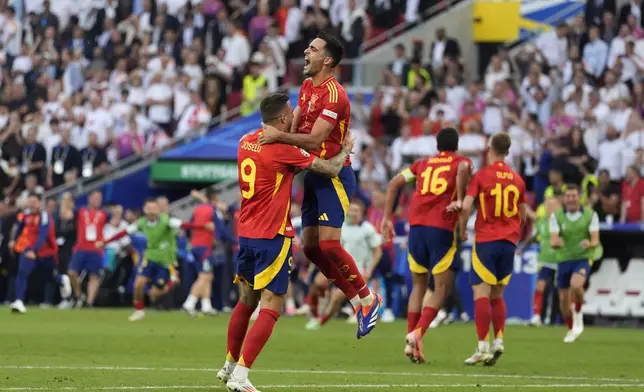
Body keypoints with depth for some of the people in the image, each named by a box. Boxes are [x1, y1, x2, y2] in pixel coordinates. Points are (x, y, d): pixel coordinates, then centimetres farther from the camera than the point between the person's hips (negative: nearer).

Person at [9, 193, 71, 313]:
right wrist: (15, 240, 30)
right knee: (22, 272, -19)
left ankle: (63, 280, 55)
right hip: (29, 249, 4)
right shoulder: (25, 214, -5)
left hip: (46, 251, -4)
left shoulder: (45, 218, -26)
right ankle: (19, 302, -24)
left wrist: (34, 251, -51)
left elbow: (42, 236, -39)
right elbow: (20, 226, 19)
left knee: (51, 275, 19)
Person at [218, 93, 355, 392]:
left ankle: (230, 365, 32)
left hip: (246, 233, 8)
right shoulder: (283, 149, -16)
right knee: (271, 309, -6)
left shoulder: (246, 142, 6)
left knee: (246, 301, 22)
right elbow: (331, 169, -8)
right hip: (273, 236, -8)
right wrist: (346, 149, 12)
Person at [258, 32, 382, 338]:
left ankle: (368, 298, 1)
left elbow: (314, 140, -24)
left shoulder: (333, 94, -18)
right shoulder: (307, 86, 11)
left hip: (333, 175, -9)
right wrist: (271, 133, -5)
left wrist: (279, 136, -28)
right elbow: (294, 123, 12)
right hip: (313, 174, 9)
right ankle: (357, 301, 15)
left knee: (328, 244, -15)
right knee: (311, 247, 6)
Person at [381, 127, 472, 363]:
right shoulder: (460, 162, 10)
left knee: (419, 286, 16)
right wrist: (459, 199, -11)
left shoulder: (423, 164, 21)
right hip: (442, 229, -4)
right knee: (442, 288, 3)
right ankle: (417, 333, -16)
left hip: (416, 226, 4)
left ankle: (411, 342, 7)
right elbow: (464, 168, -16)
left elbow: (394, 183, 15)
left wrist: (387, 218, 15)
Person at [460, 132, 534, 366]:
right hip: (509, 241, 5)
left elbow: (466, 206, -13)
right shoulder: (517, 179, 9)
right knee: (497, 294, 16)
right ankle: (498, 341, 3)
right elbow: (524, 213, 17)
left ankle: (483, 347, -16)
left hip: (485, 240, -5)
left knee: (481, 292, -7)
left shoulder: (481, 175, -5)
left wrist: (462, 230, 3)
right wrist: (533, 216, 39)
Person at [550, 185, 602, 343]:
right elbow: (553, 241, -10)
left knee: (576, 285, -31)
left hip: (583, 259, -2)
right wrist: (556, 242, -35)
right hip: (563, 260, 2)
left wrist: (590, 244, -34)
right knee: (563, 299, 5)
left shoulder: (590, 215, -4)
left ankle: (578, 313, -2)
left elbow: (596, 240, -9)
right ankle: (571, 330, 29)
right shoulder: (556, 216, -2)